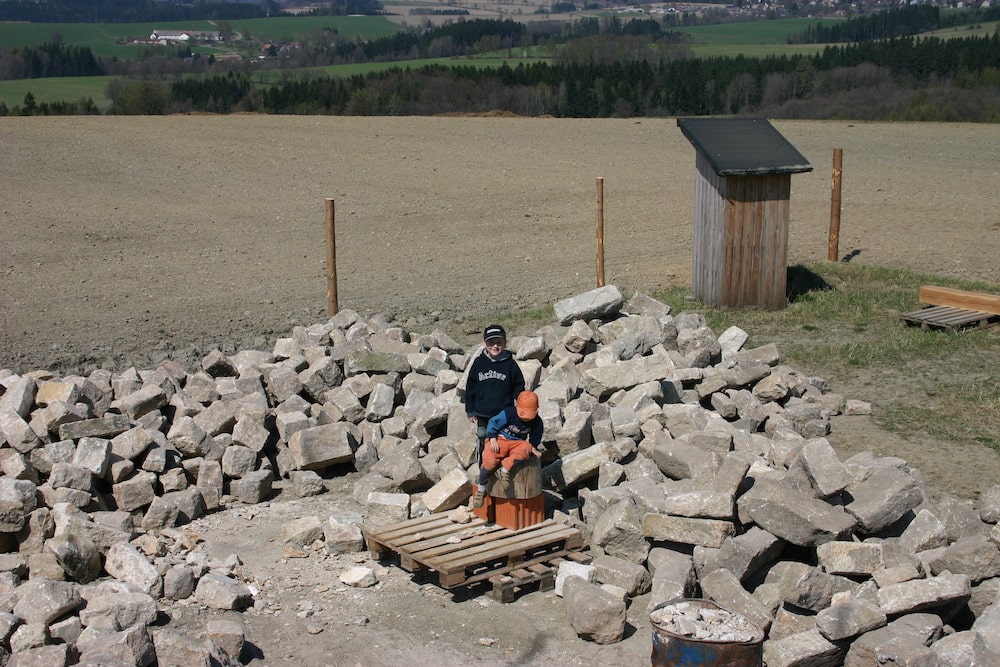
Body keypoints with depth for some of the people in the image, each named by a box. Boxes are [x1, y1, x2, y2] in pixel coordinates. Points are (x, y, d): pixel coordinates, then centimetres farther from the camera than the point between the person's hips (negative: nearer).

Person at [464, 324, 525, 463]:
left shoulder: (510, 363, -8)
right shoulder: (479, 362, -3)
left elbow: (519, 387, 0)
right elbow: (470, 388, 4)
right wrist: (470, 410, 4)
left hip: (504, 414, -2)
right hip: (483, 414, 2)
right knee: (482, 443, 13)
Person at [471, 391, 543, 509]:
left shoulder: (537, 422, -3)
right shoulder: (508, 413, -16)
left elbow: (535, 440, 14)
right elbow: (493, 424, -7)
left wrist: (534, 449, -4)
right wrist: (492, 440, -18)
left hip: (517, 442, 3)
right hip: (500, 439, -3)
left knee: (526, 448, -36)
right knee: (490, 460, -33)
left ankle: (506, 469, -30)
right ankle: (481, 488, -13)